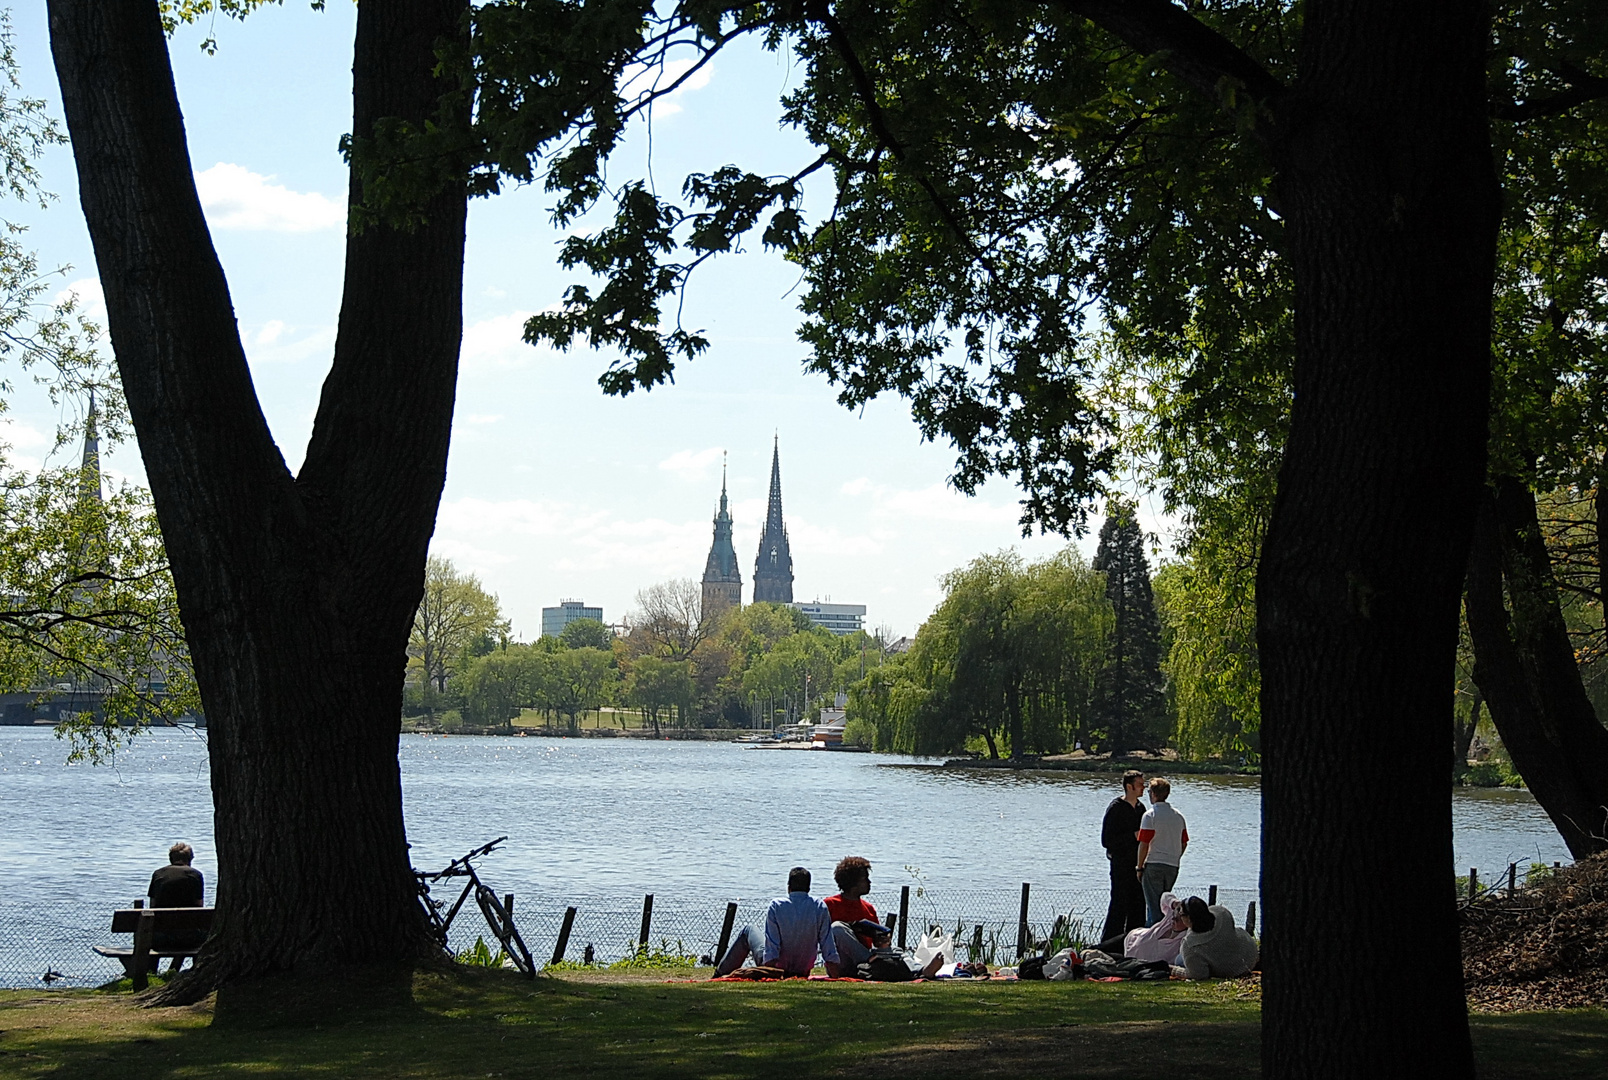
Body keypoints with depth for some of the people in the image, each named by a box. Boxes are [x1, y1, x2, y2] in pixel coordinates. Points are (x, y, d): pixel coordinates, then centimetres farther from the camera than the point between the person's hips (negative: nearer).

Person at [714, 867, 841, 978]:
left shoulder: (776, 906, -17)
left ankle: (720, 974, 32)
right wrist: (835, 979, -9)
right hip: (803, 972, 2)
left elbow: (771, 949, -21)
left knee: (747, 931, 25)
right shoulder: (820, 907, -11)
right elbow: (829, 951, -14)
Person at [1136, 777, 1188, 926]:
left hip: (1154, 865, -6)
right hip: (1173, 867, 6)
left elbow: (1144, 844, -13)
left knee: (1153, 907, -2)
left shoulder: (1150, 815, -11)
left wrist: (1140, 868, -5)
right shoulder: (1178, 816, 8)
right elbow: (1184, 843, 12)